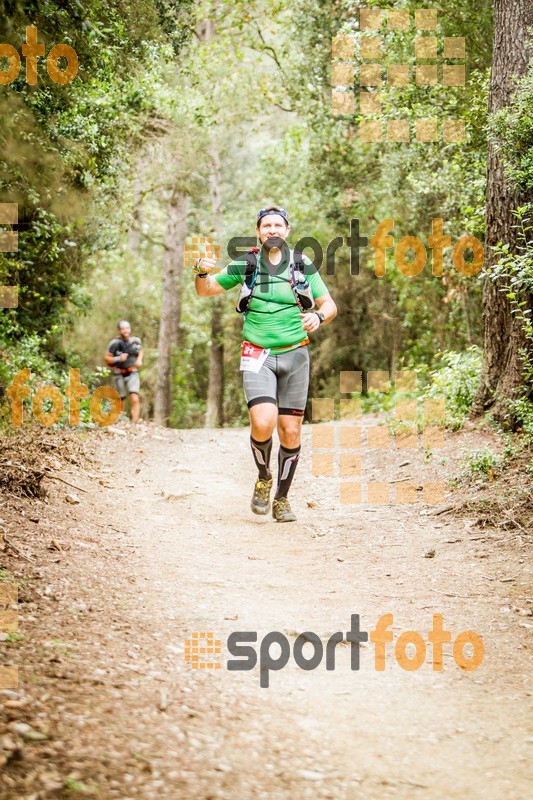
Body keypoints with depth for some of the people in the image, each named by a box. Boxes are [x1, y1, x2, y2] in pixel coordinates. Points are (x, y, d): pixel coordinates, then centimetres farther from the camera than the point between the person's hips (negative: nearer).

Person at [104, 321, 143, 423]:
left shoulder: (136, 341, 2)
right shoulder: (115, 343, -10)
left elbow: (140, 351, 23)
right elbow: (107, 358, -5)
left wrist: (139, 359, 4)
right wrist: (118, 359, -21)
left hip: (132, 373, 1)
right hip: (119, 375, -1)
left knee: (135, 399, -16)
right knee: (120, 400, 8)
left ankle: (135, 422, -18)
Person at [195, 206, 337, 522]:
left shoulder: (303, 265, 2)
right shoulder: (245, 265, 1)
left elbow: (330, 305, 7)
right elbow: (206, 290, 8)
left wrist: (318, 316, -16)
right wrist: (202, 272, -14)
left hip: (294, 355, 1)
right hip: (258, 357, -1)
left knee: (291, 431, 2)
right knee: (263, 423, -21)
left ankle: (282, 499, 18)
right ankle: (263, 478, 8)